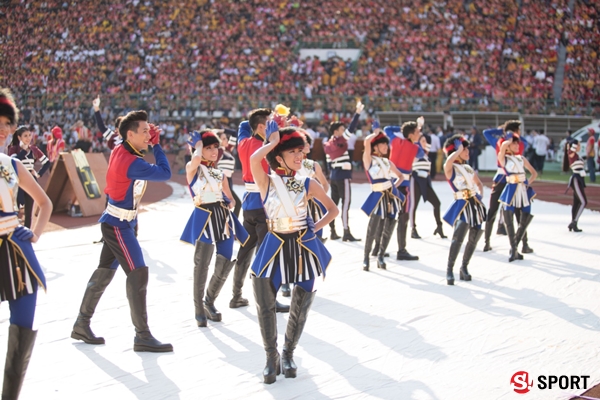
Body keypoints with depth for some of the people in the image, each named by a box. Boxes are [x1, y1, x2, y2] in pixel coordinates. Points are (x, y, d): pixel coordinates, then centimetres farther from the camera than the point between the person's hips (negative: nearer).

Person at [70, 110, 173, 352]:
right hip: (119, 226, -10)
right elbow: (165, 173, -19)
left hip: (115, 222, 10)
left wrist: (150, 143, 5)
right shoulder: (131, 162, -23)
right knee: (138, 274, -10)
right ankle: (142, 337, -7)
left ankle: (82, 325, 27)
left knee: (104, 272, 16)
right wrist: (156, 145, -8)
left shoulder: (120, 151, 3)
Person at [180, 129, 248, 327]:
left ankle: (210, 302, 24)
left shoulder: (220, 174, 17)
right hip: (204, 217, -6)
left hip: (223, 217, 6)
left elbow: (230, 198, 21)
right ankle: (199, 310, 7)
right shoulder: (192, 169, 0)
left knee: (225, 264, 3)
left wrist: (230, 203, -2)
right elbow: (196, 159, -25)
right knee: (202, 265, -4)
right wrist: (198, 143, -5)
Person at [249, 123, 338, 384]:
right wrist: (273, 141, -10)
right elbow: (254, 159, -25)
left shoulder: (308, 184, 2)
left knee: (300, 308, 7)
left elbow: (333, 209, 11)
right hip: (275, 246, -2)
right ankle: (272, 358, 11)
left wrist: (314, 228, -2)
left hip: (304, 248, 2)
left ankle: (288, 355, 28)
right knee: (264, 306, -7)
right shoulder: (266, 182, -3)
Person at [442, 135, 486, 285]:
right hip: (462, 205, -7)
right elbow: (449, 161, -31)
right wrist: (459, 149, -14)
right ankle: (449, 271, -17)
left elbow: (479, 184, 28)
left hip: (475, 204, 7)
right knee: (458, 238, -23)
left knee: (474, 239, 7)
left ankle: (464, 268, 20)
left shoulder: (469, 168, 15)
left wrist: (480, 194, 8)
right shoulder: (450, 168, -5)